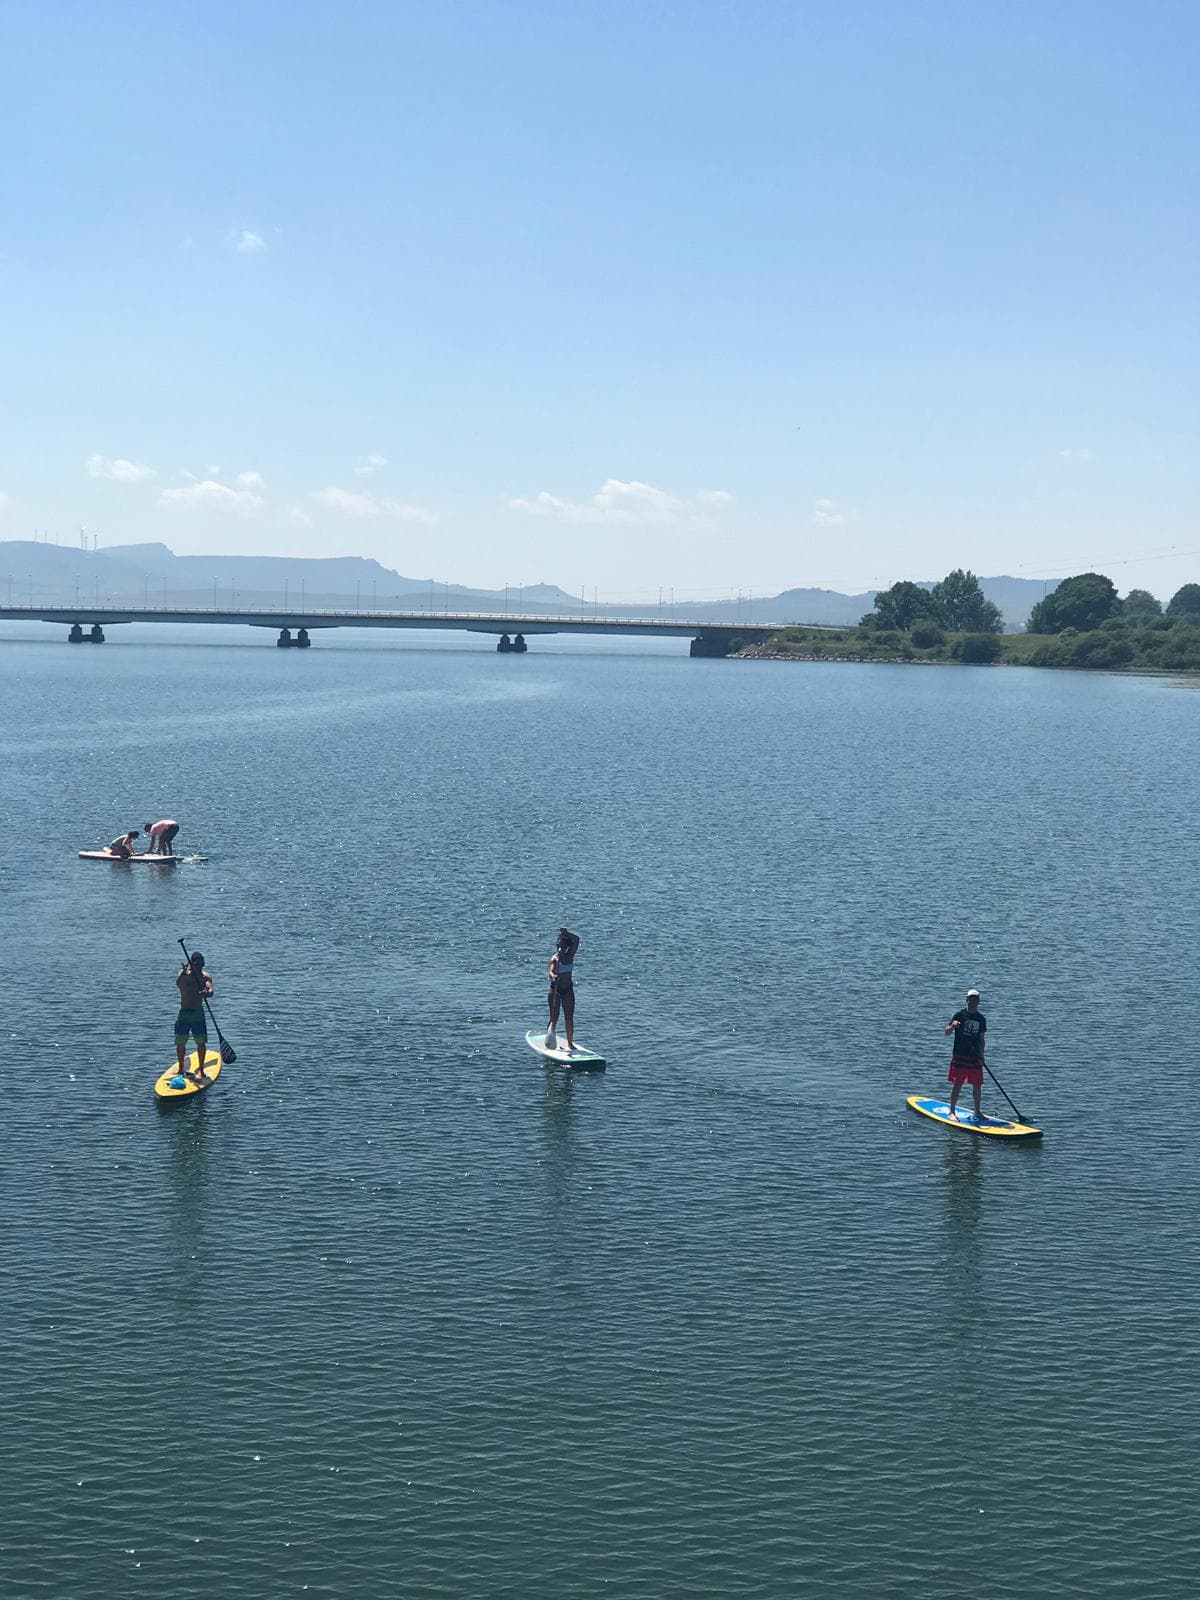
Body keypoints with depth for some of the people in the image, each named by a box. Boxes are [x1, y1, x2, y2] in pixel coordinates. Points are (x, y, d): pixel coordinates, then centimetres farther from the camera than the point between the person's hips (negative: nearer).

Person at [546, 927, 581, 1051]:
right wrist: (553, 976, -50)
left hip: (568, 990, 4)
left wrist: (567, 934, -18)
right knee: (554, 1018, -4)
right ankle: (549, 1042, 1)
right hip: (555, 990, -4)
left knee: (569, 1018, 5)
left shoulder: (570, 956, 2)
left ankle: (570, 1042, 11)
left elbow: (576, 939, -6)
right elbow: (551, 971, -29)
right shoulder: (554, 959, -11)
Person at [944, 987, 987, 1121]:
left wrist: (981, 1055, 4)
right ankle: (952, 1111, 5)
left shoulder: (981, 1019, 8)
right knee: (958, 1085, -4)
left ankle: (977, 1111, 21)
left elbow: (981, 1039, 12)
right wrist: (952, 1026, -29)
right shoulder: (960, 1015, -5)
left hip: (975, 1057, 4)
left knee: (977, 1085, 7)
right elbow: (947, 1032, -7)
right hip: (959, 1056, -4)